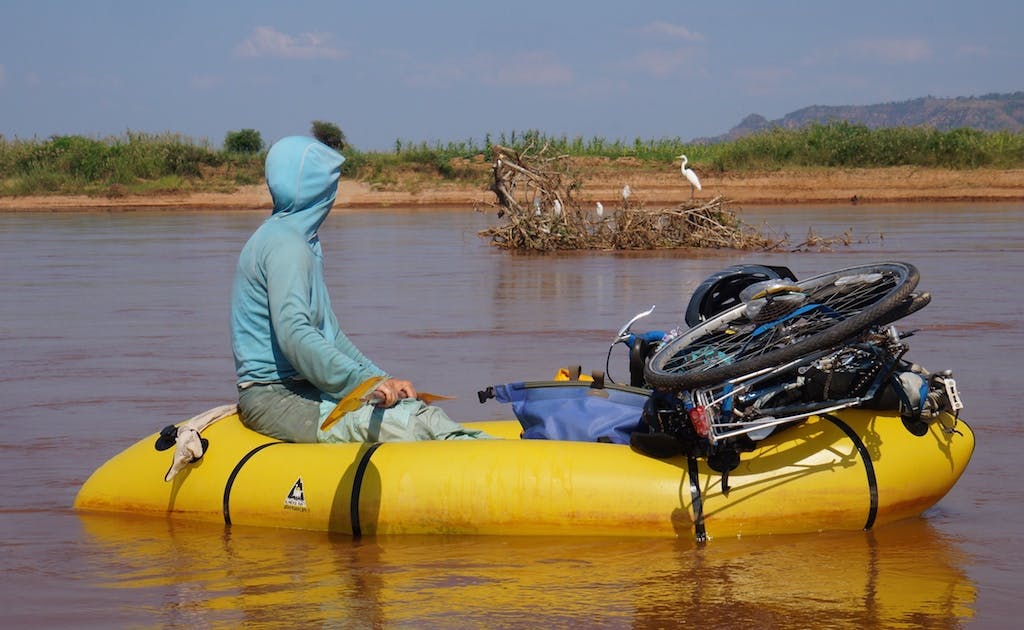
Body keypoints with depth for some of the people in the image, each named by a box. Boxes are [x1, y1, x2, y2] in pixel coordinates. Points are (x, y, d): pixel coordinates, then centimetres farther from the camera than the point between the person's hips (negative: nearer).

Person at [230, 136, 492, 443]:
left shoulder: (301, 243, 21)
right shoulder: (285, 245, -14)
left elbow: (329, 334, 24)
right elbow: (293, 336, -26)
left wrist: (382, 379, 12)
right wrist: (366, 383, -29)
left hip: (305, 388, 10)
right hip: (275, 398, -10)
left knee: (418, 410, -7)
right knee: (405, 423, -26)